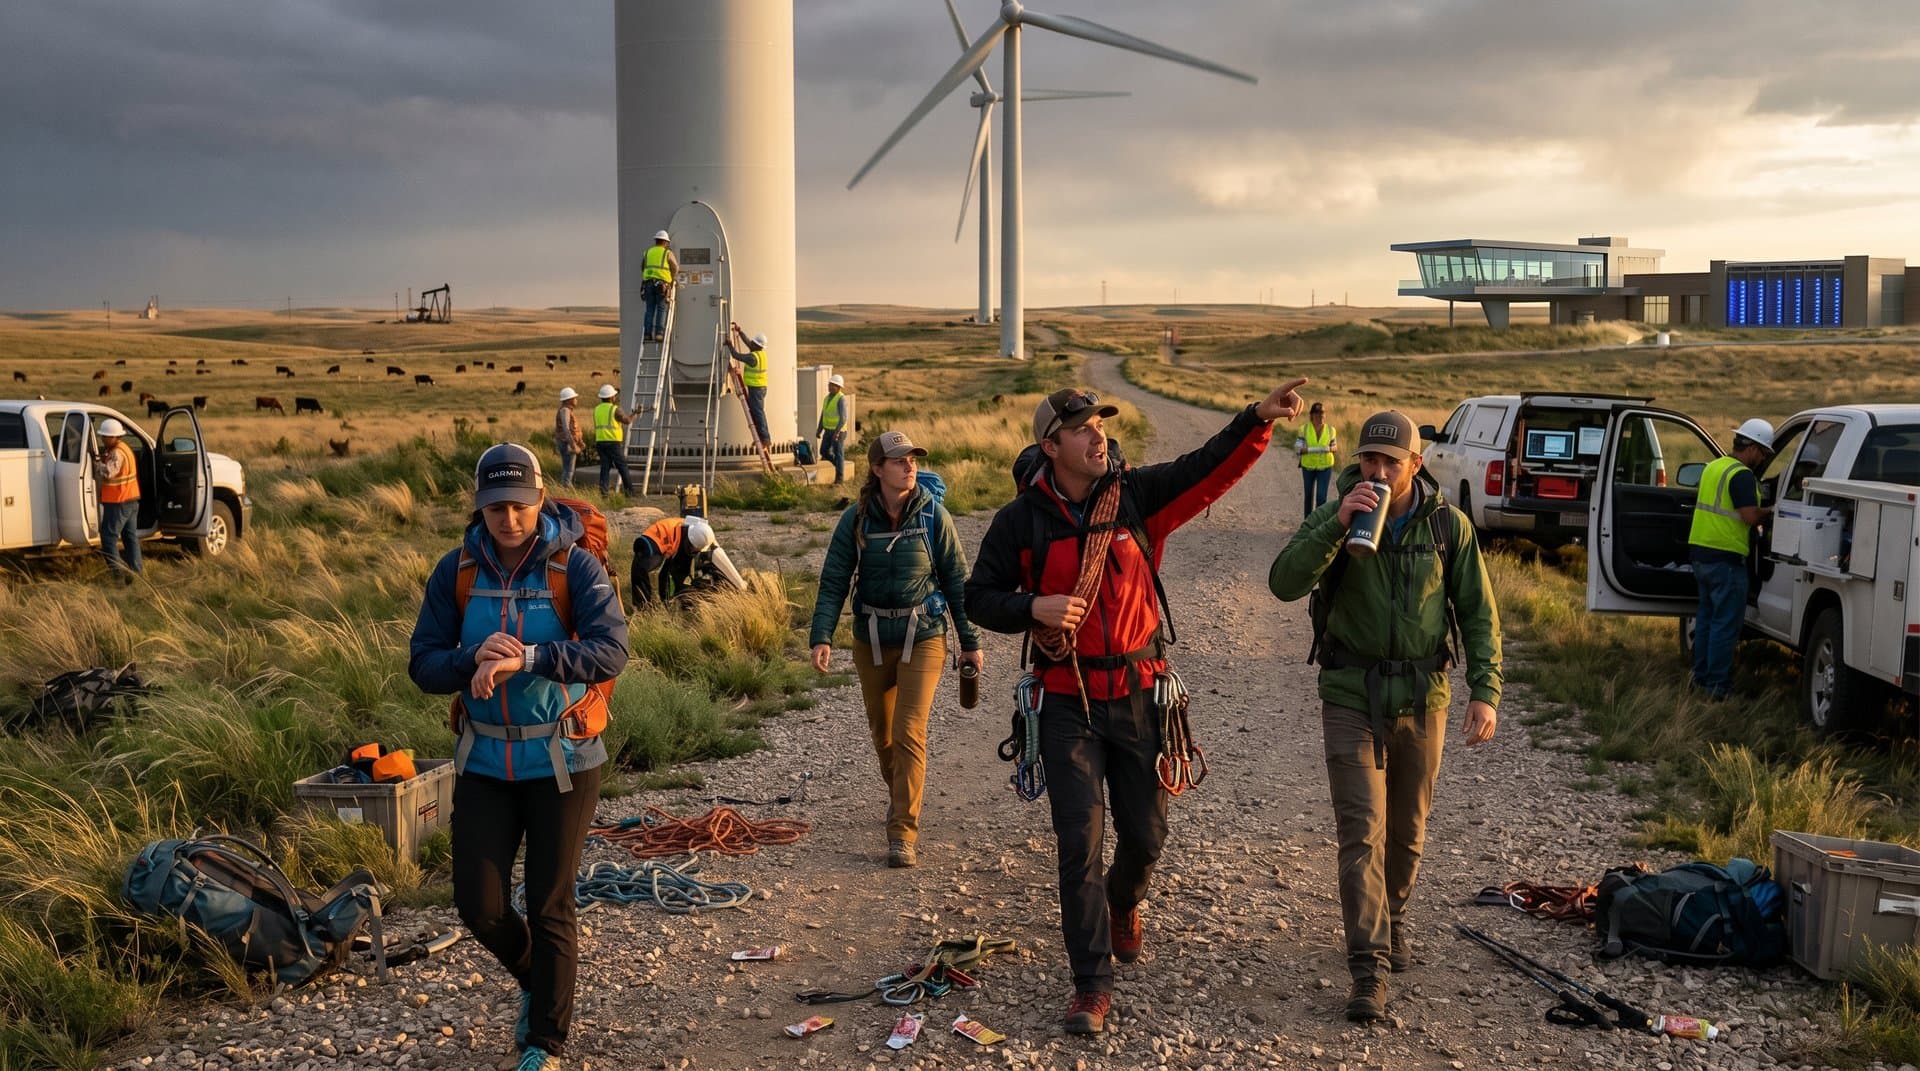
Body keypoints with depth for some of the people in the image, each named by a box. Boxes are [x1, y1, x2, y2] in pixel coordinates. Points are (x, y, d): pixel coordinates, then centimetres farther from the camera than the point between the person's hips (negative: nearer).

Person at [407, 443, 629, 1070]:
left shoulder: (575, 566, -12)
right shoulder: (457, 571, -2)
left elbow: (610, 651, -25)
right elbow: (422, 664, -3)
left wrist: (526, 658, -38)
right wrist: (474, 659, -24)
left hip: (561, 761, -3)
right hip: (484, 761, 3)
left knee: (550, 905, 4)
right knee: (479, 904, 5)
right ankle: (537, 985, 36)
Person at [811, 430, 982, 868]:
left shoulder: (932, 515, -6)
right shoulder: (856, 519, -5)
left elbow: (956, 580, 0)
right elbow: (834, 581, -4)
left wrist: (969, 641, 2)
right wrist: (822, 637, -16)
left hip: (923, 638, -2)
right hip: (871, 641, 2)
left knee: (910, 733, -12)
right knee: (882, 734, 16)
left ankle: (903, 834, -9)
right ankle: (900, 797, 44)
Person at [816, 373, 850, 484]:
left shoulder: (841, 399, -17)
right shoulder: (828, 398, 10)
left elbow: (843, 418, -23)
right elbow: (823, 415, 16)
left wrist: (837, 432, -30)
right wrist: (819, 430, 13)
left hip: (838, 431, -8)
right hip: (828, 431, 8)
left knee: (838, 454, -2)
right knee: (824, 452, 11)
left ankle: (839, 476, 7)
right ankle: (839, 464, 31)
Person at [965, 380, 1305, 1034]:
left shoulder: (1136, 495, -2)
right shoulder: (1021, 520, -5)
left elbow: (1210, 469, -11)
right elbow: (979, 598, 1)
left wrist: (1259, 421, -26)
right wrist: (1034, 607, -17)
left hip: (1138, 692, 2)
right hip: (1068, 701, -2)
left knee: (1145, 831, 13)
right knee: (1079, 840, -5)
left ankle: (1124, 904, 48)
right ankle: (1092, 982, 6)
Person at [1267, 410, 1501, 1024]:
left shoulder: (1449, 526, -3)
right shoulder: (1335, 518, -7)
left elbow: (1477, 614, 2)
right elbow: (1285, 583, -21)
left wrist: (1485, 691, -7)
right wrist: (1338, 524, -31)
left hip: (1422, 697, 2)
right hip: (1352, 697, -2)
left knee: (1407, 830, 15)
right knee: (1361, 830, -9)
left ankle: (1393, 920, 40)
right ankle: (1369, 965, -7)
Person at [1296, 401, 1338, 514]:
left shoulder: (1330, 429, -5)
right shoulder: (1304, 429, -9)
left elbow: (1334, 446, 7)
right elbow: (1297, 449, -13)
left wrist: (1330, 449, -18)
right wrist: (1313, 449, -30)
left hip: (1325, 467, -1)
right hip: (1308, 467, 1)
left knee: (1321, 496, -12)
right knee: (1309, 494, 16)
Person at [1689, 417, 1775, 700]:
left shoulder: (1713, 467, 14)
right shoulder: (1742, 475, -15)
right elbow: (1751, 517, -22)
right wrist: (1769, 514, -1)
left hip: (1700, 552, 9)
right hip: (1725, 558, -9)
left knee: (1706, 617, 18)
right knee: (1726, 623, -3)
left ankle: (1701, 677, 24)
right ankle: (1718, 685, 0)